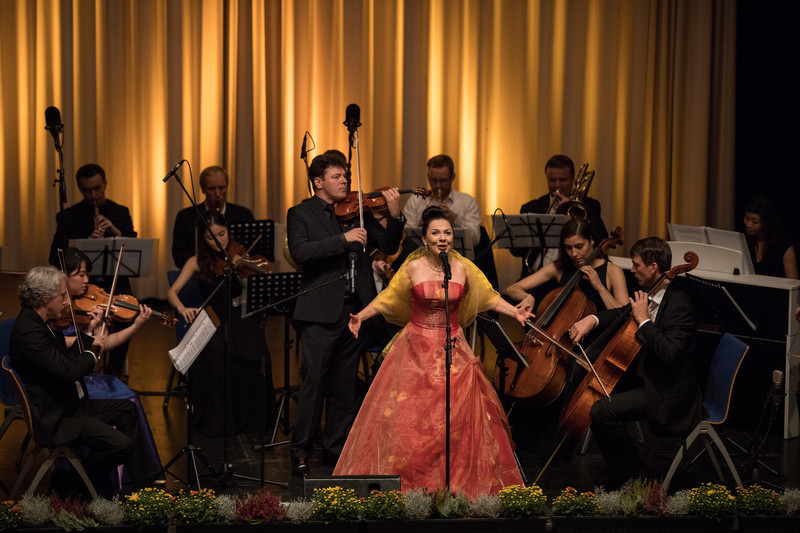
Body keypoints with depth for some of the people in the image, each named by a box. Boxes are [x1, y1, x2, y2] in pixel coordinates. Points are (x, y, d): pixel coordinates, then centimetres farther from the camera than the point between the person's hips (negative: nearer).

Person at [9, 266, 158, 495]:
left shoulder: (40, 322, 6)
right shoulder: (29, 332, -27)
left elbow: (67, 359, 11)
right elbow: (68, 371, -31)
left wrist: (89, 334, 1)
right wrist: (91, 354, -12)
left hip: (71, 404, 11)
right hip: (55, 418, -11)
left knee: (126, 409, 21)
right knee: (121, 444, -20)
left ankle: (140, 480, 25)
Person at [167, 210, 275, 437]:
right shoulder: (198, 262, 8)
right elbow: (171, 292, 1)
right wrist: (182, 308, -20)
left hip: (241, 318, 0)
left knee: (254, 354, -29)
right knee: (215, 353, -33)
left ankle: (250, 415, -6)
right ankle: (215, 417, -13)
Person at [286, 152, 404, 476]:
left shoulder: (358, 211, 14)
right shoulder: (301, 214, 2)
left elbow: (388, 246, 8)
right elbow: (300, 252, -15)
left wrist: (394, 215, -9)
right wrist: (343, 239, -22)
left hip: (354, 308, 4)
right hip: (321, 311, -4)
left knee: (345, 383, 10)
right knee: (315, 380, -7)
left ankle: (336, 448, 19)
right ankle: (300, 451, 1)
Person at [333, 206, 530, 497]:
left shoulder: (463, 268, -1)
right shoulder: (413, 268, -3)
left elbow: (490, 297, 7)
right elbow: (386, 299, 5)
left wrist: (515, 312, -7)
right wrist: (361, 316, -9)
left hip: (452, 350, 1)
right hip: (417, 349, -1)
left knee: (457, 417, -4)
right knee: (407, 416, -3)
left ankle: (458, 482, 9)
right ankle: (405, 482, 10)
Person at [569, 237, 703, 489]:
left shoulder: (679, 304, -21)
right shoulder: (652, 297, 8)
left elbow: (669, 352, -33)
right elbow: (623, 313, 25)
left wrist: (644, 321, -24)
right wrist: (593, 319, 6)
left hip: (668, 394, -11)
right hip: (648, 379, 11)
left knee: (602, 410, -22)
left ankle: (634, 475, -5)